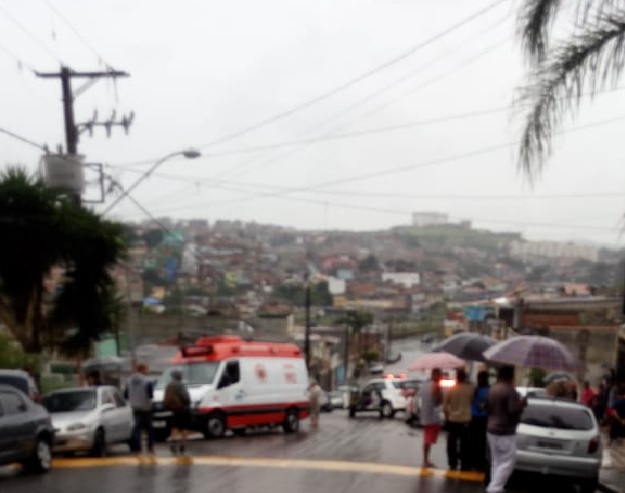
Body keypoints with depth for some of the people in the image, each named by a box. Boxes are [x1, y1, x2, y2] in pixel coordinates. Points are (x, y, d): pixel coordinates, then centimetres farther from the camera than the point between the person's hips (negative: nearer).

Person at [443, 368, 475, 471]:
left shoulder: (450, 390, -8)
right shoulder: (470, 388, -8)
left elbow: (445, 407, -4)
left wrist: (447, 417, 12)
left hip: (453, 421, 0)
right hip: (466, 421, 0)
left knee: (452, 444, 10)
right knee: (465, 445, 6)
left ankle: (452, 465, 12)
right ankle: (465, 467, 9)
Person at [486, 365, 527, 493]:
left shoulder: (492, 389, 8)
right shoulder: (510, 390, -17)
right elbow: (513, 411, -23)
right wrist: (522, 404, -6)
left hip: (491, 430, 8)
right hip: (505, 432, -8)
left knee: (496, 462, 14)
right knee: (507, 463, -4)